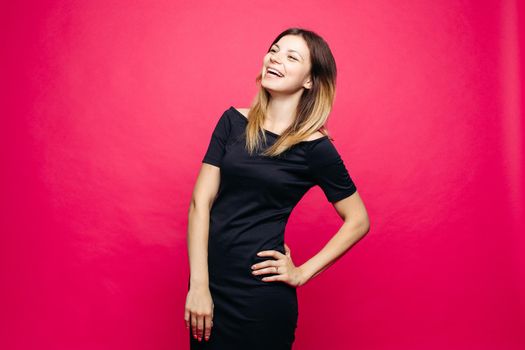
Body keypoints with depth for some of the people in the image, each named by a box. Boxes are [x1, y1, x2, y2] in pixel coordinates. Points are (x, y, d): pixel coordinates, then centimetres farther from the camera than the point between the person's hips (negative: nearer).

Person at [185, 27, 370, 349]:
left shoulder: (315, 147, -9)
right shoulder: (233, 121, 0)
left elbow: (358, 221, -1)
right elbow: (201, 201, -4)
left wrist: (302, 273, -5)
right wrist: (198, 285, -11)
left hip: (261, 291, -3)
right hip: (208, 278, 4)